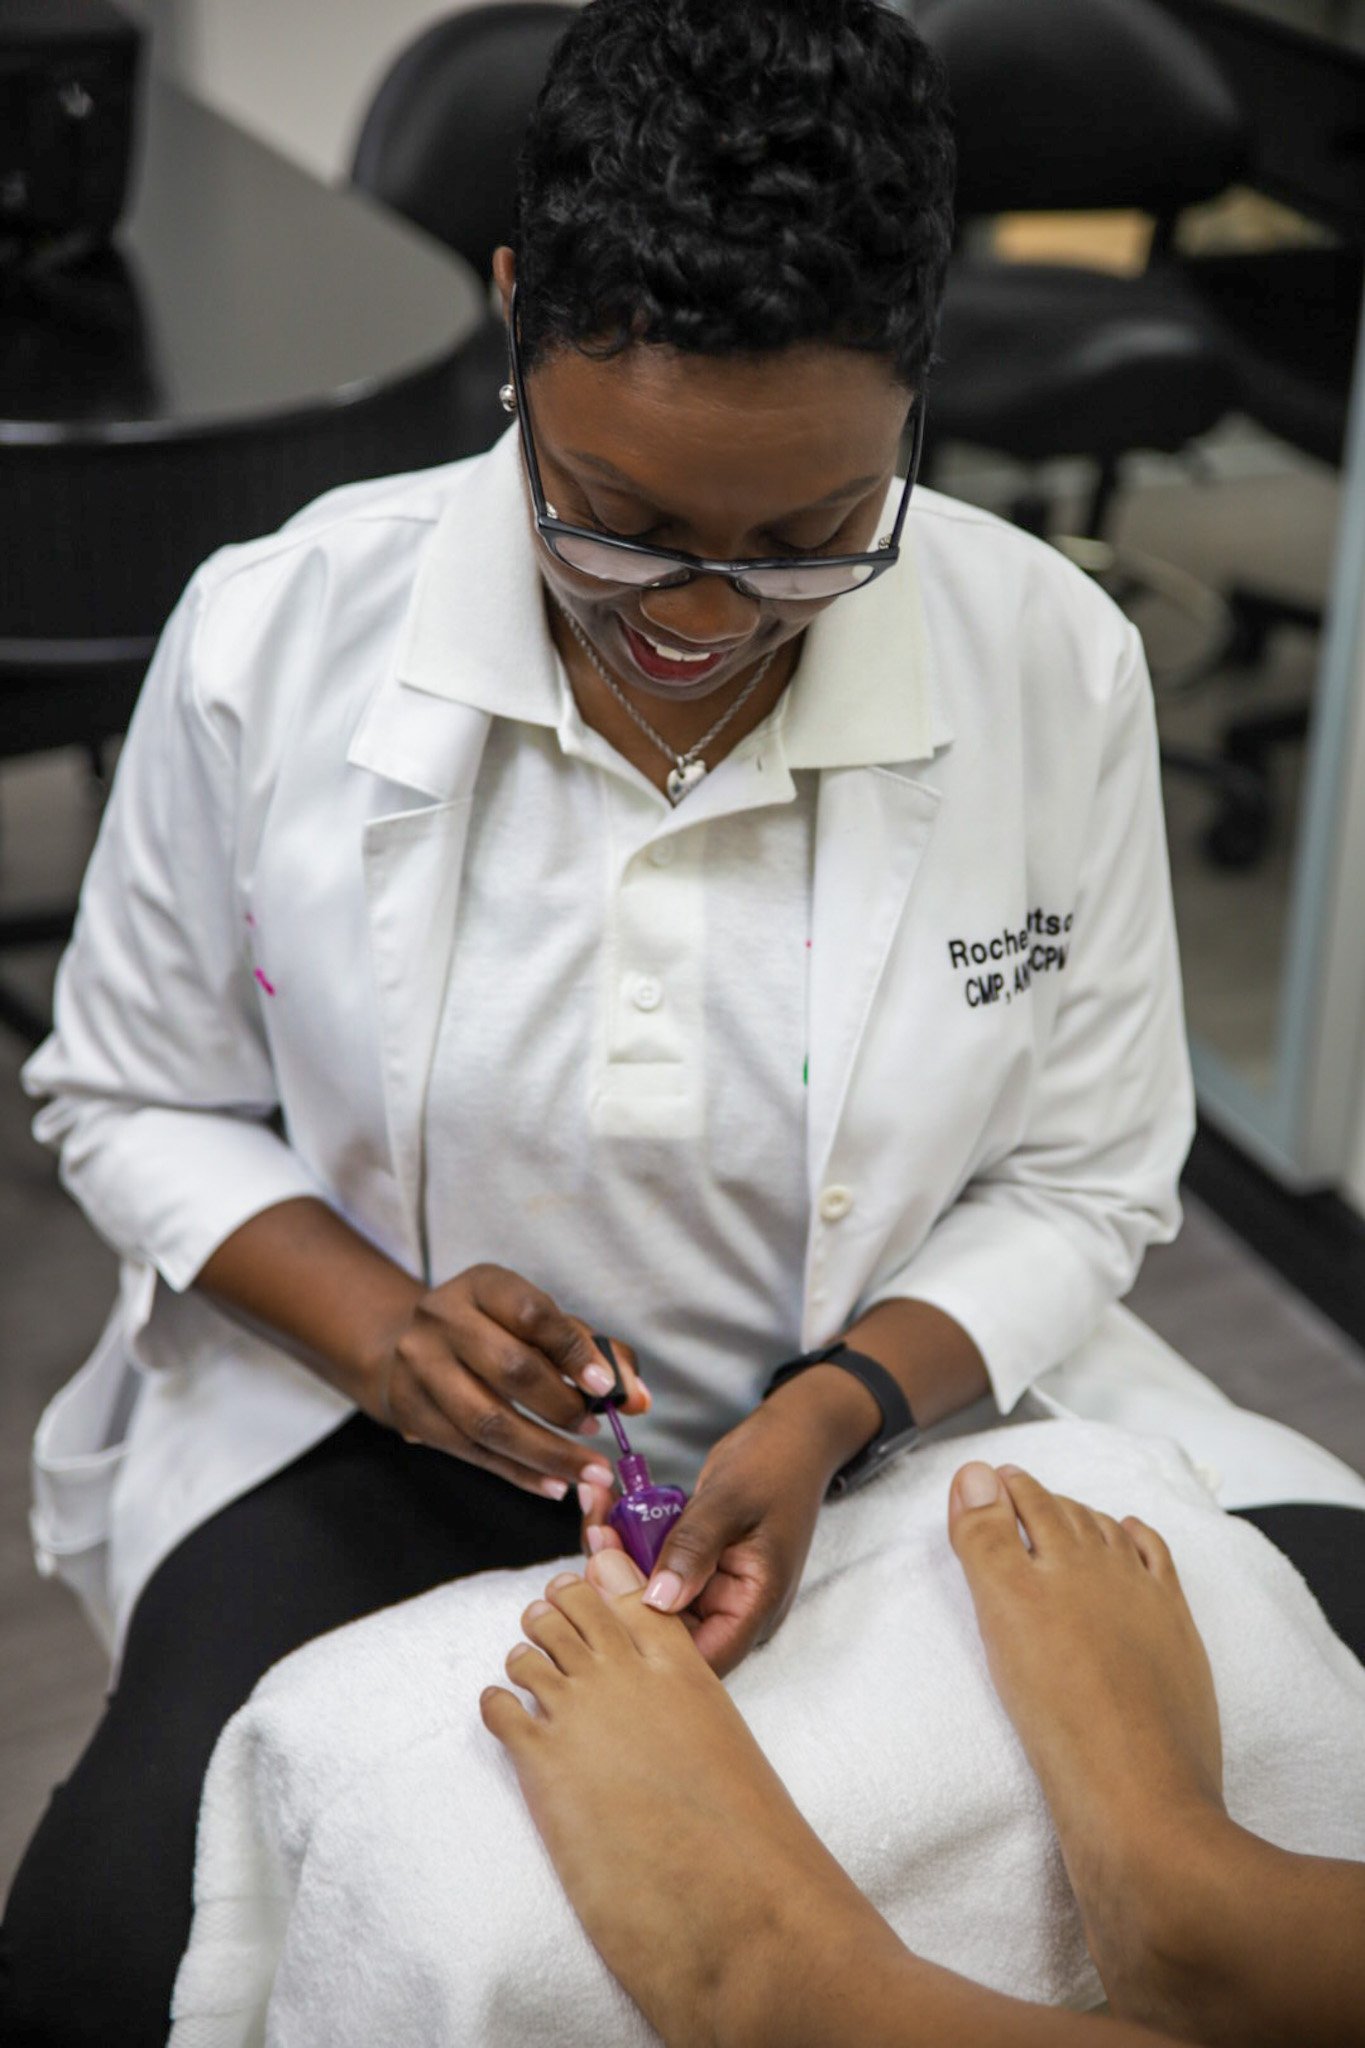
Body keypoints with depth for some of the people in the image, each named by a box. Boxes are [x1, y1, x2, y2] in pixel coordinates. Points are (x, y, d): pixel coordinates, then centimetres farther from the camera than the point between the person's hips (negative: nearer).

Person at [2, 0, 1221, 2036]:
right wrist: (377, 1327, -19)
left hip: (842, 1440, 1)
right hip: (359, 1429, 0)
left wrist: (831, 1413, -21)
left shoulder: (1057, 672, -13)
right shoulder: (274, 636, -14)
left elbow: (1081, 1181, -3)